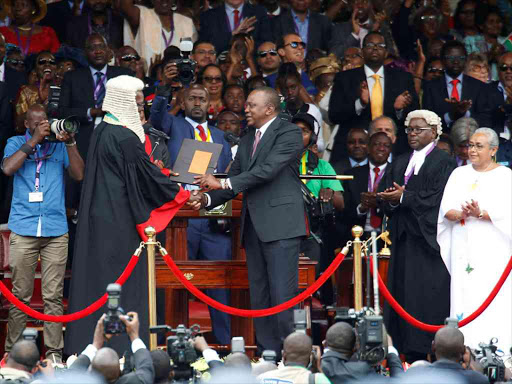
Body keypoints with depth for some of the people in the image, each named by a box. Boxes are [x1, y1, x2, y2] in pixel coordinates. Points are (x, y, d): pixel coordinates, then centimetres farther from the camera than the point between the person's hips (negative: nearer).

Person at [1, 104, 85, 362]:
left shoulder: (59, 145, 11)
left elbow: (79, 175, 1)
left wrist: (69, 142, -8)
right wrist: (34, 140, -10)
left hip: (56, 230, 1)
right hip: (24, 229, -1)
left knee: (53, 296, -1)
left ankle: (54, 351, 2)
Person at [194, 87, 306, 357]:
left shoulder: (288, 134, -5)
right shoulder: (247, 141, 20)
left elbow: (267, 170, -17)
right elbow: (233, 180, 18)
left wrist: (223, 183, -17)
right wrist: (208, 199, -1)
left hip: (280, 225, -8)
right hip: (254, 226, 8)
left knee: (282, 295, -12)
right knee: (259, 296, 7)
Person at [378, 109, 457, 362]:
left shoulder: (444, 163, -1)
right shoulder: (400, 163, 19)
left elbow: (438, 198, -13)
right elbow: (385, 196, 13)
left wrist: (404, 197, -15)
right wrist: (391, 200, -9)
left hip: (428, 237, -6)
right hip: (404, 239, 6)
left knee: (429, 296, -9)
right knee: (404, 294, 2)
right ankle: (410, 355, 4)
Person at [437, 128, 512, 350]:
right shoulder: (459, 174, 14)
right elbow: (446, 208, 5)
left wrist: (480, 214, -24)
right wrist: (460, 214, -17)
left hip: (492, 249, -4)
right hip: (463, 249, 4)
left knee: (490, 299, -10)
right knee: (463, 296, -2)